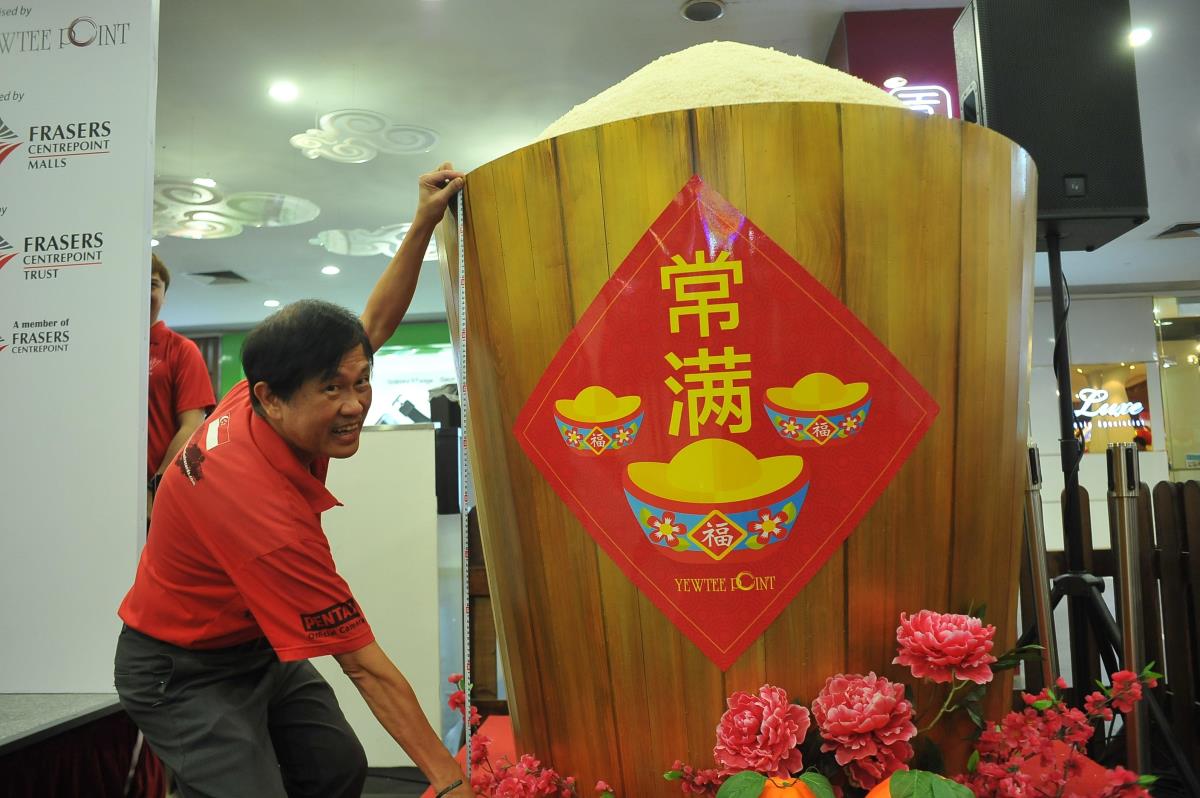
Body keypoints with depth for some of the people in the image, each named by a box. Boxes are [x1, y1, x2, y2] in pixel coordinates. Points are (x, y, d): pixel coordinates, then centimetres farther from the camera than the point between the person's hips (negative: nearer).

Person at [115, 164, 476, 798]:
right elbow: (366, 666, -33)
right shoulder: (269, 512, -38)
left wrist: (423, 223, -2)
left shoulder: (262, 399, -16)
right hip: (184, 672, -8)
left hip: (259, 645, 8)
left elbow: (374, 324, 1)